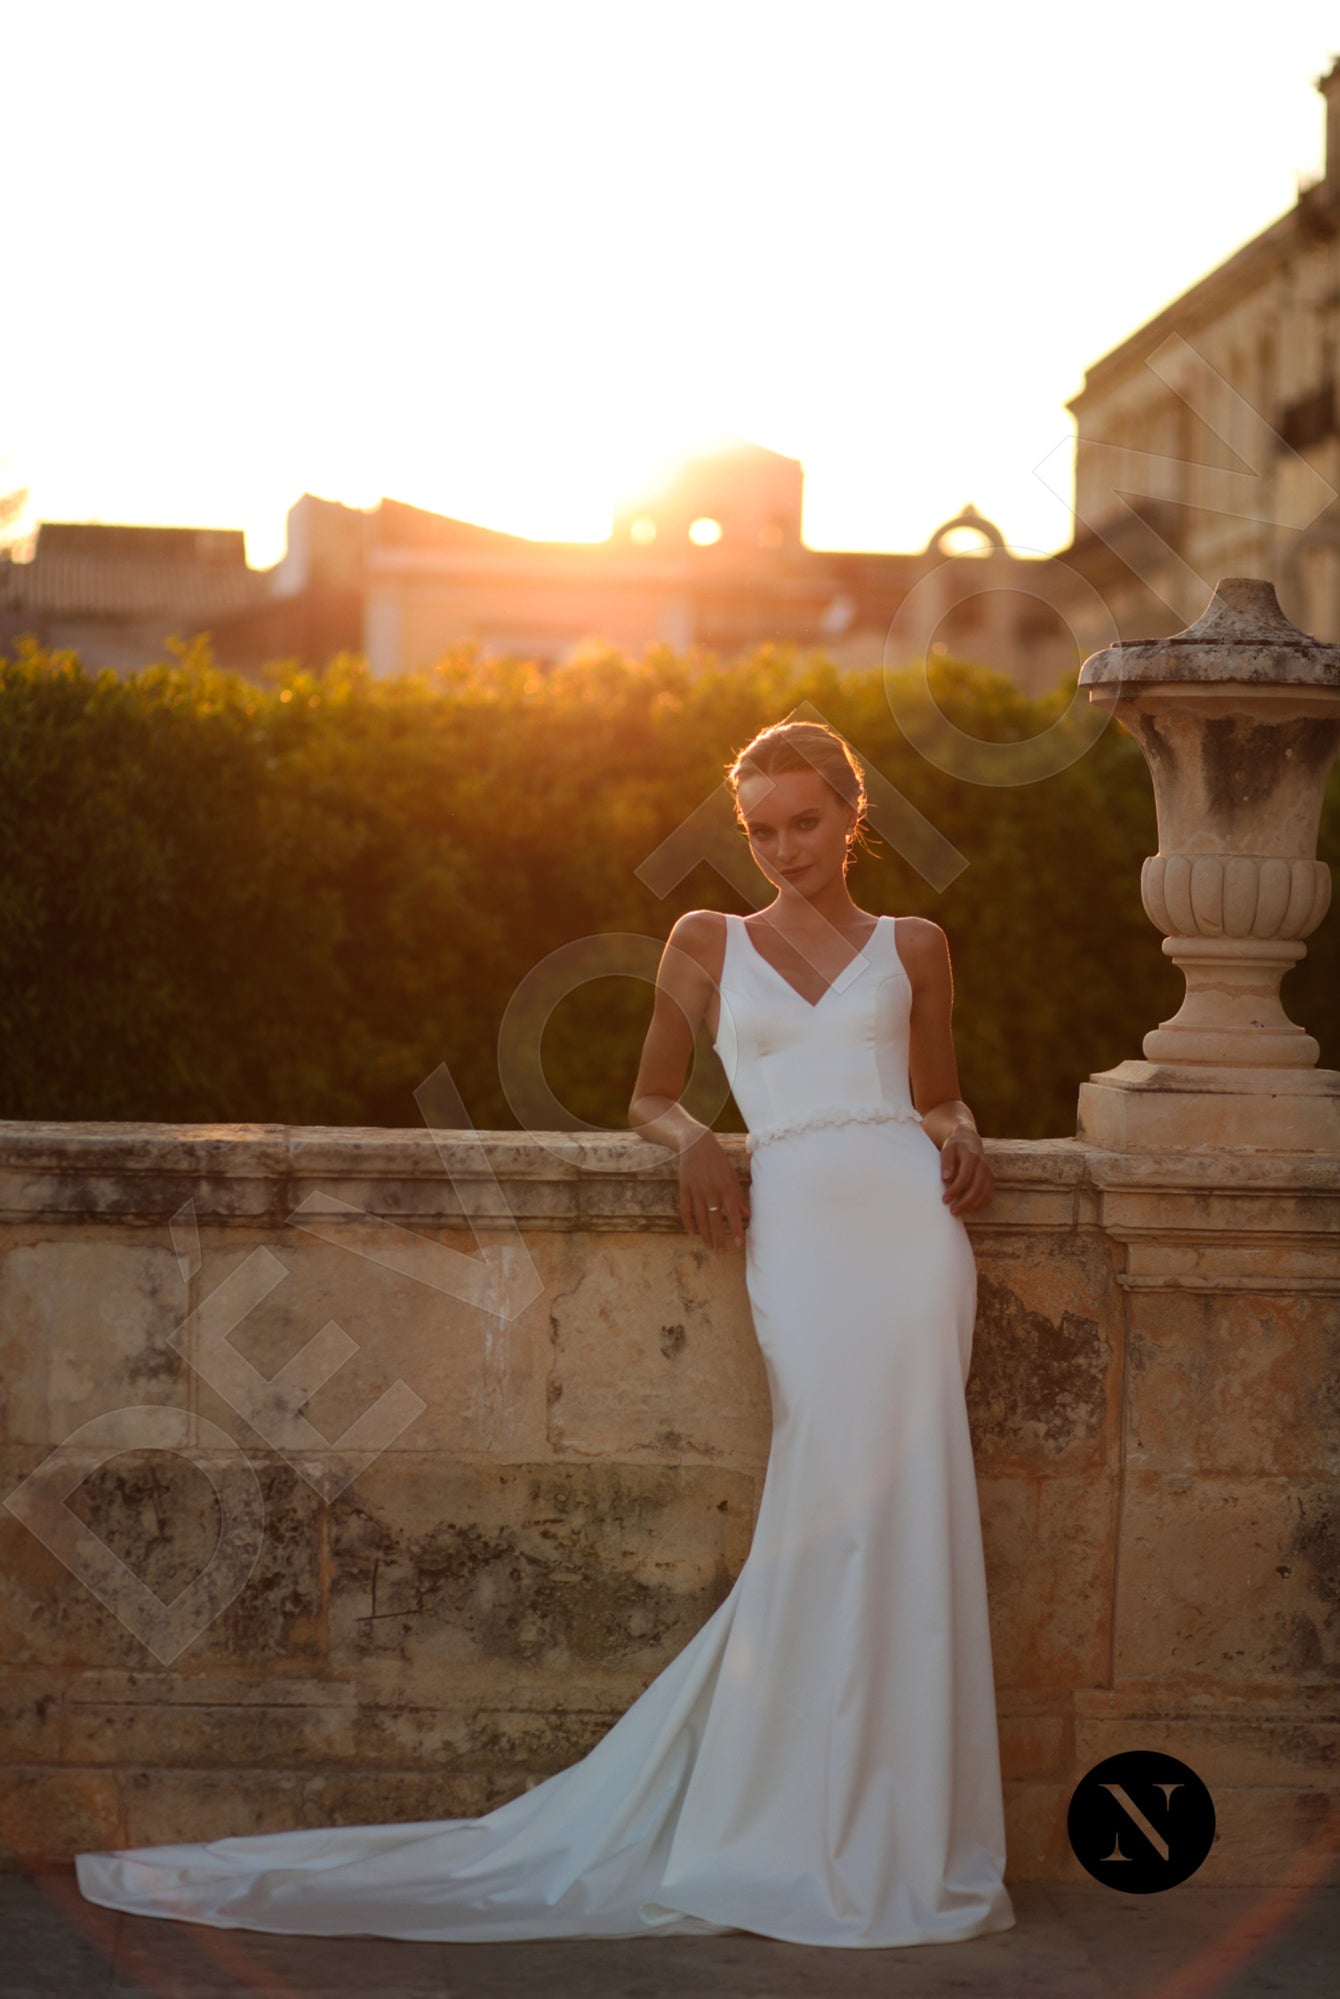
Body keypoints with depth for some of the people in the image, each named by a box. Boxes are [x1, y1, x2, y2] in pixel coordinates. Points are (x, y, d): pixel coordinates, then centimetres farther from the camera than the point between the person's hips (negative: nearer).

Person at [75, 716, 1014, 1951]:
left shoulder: (912, 947, 18)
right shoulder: (708, 945, 17)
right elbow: (650, 1098, 23)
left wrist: (960, 1139, 4)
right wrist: (694, 1142, 1)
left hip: (907, 1214, 1)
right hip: (793, 1223, -1)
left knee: (900, 1506, -9)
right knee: (832, 1504, -13)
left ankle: (897, 1840, -1)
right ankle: (808, 1838, -3)